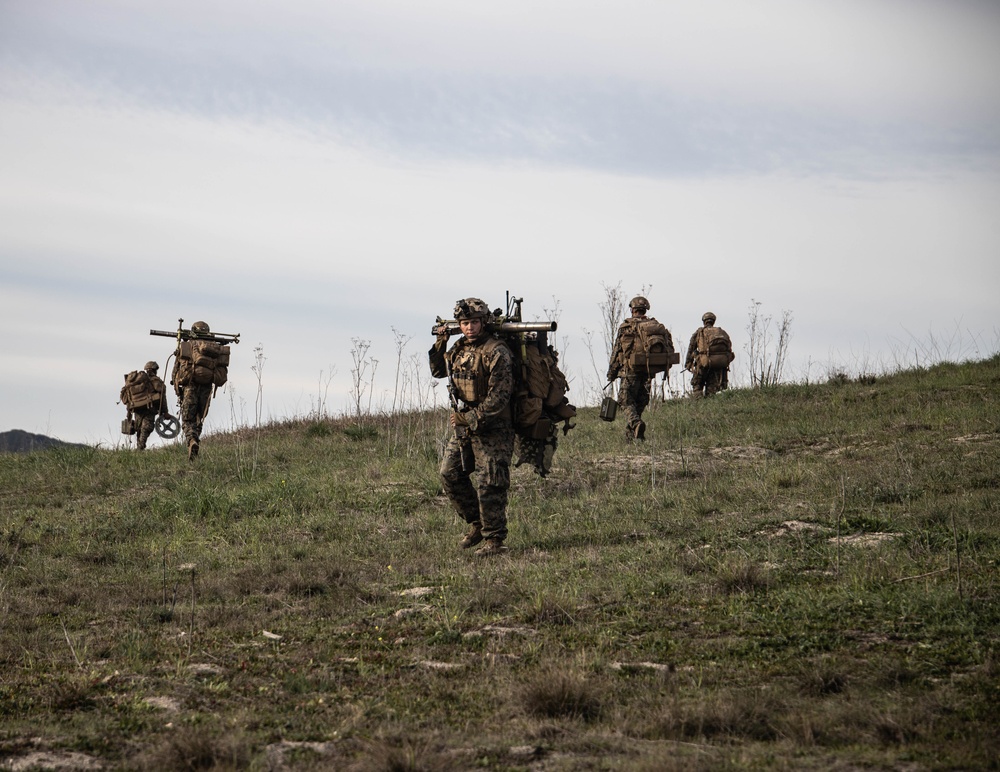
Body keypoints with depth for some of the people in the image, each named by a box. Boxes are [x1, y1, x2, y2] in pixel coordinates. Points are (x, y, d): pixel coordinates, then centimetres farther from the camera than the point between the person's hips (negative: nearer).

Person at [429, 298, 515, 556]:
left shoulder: (495, 352, -15)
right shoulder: (459, 349, 10)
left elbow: (499, 396, -19)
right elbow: (438, 371, 26)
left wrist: (471, 419, -20)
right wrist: (440, 344, 11)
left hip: (491, 428, -8)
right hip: (464, 426, 8)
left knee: (490, 484, -7)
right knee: (450, 475, 9)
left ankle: (494, 540, 0)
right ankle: (477, 523, 23)